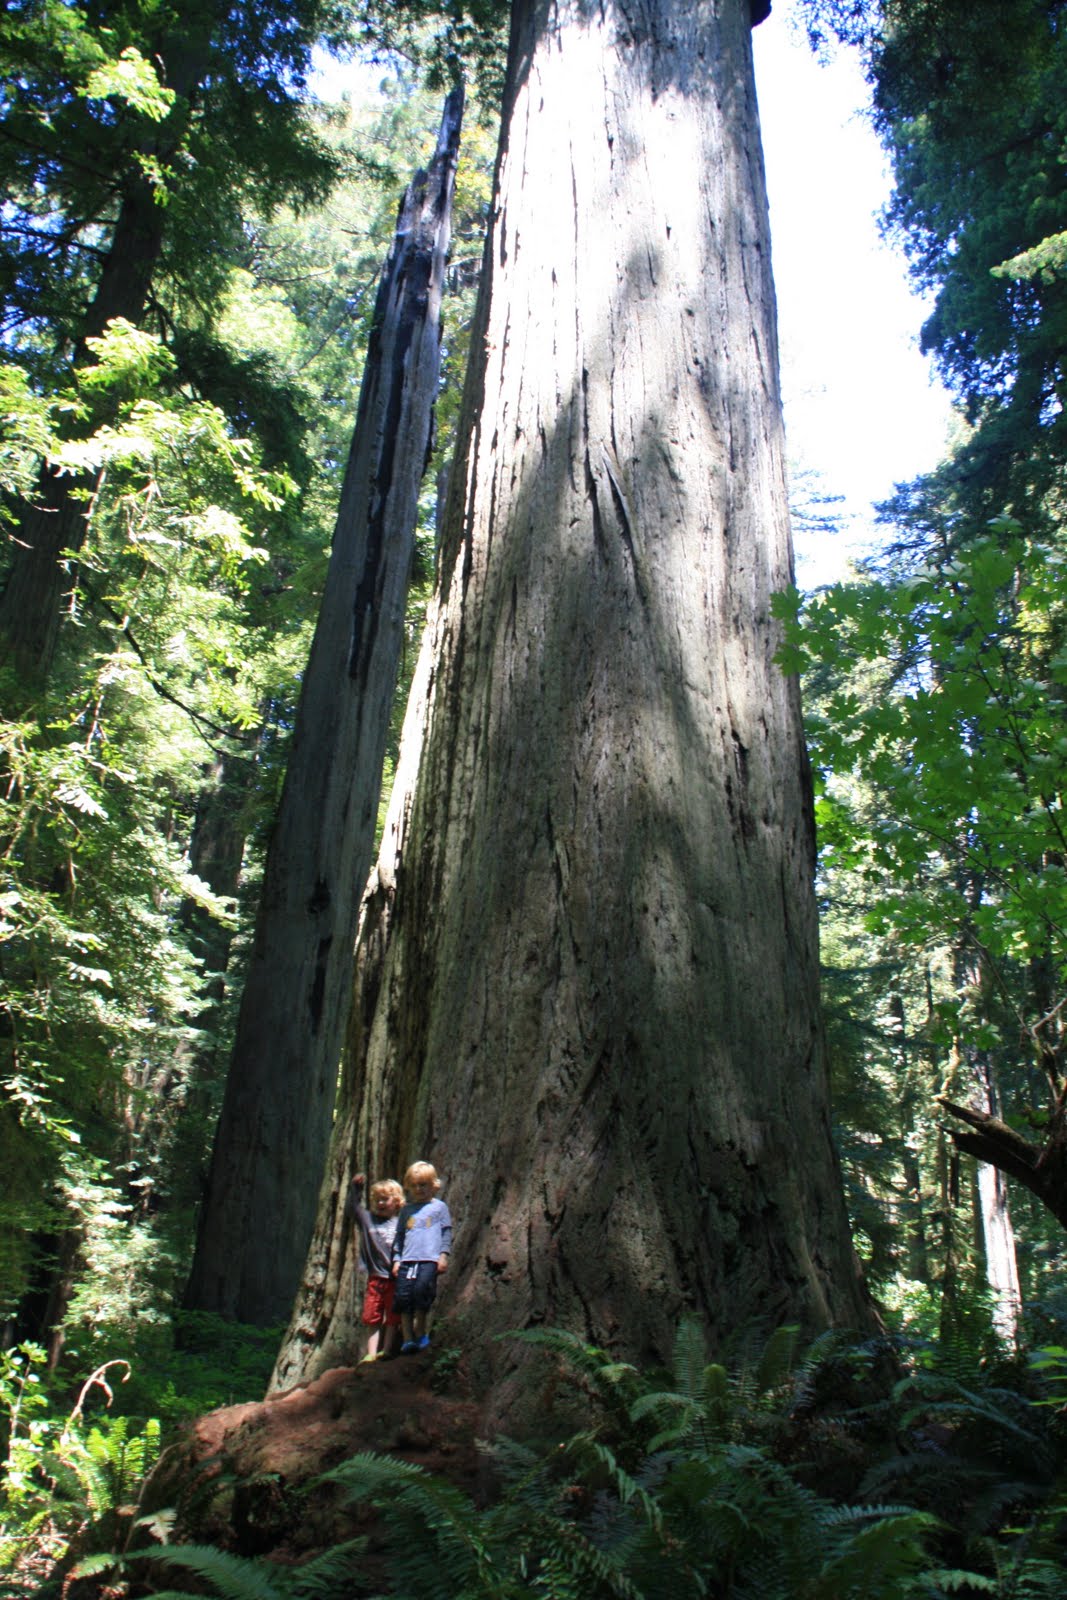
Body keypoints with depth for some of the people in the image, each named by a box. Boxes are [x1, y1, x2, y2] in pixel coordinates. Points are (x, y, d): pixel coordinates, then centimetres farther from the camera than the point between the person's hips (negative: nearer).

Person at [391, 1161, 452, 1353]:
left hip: (429, 1259, -4)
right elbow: (399, 1235, 20)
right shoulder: (406, 1209, 18)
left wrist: (444, 1255, -2)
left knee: (421, 1290, -18)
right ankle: (408, 1339, 1)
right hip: (407, 1260, 4)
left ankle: (421, 1334, -2)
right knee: (403, 1296, -5)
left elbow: (446, 1232, 7)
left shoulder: (439, 1207, 9)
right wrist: (396, 1259, 12)